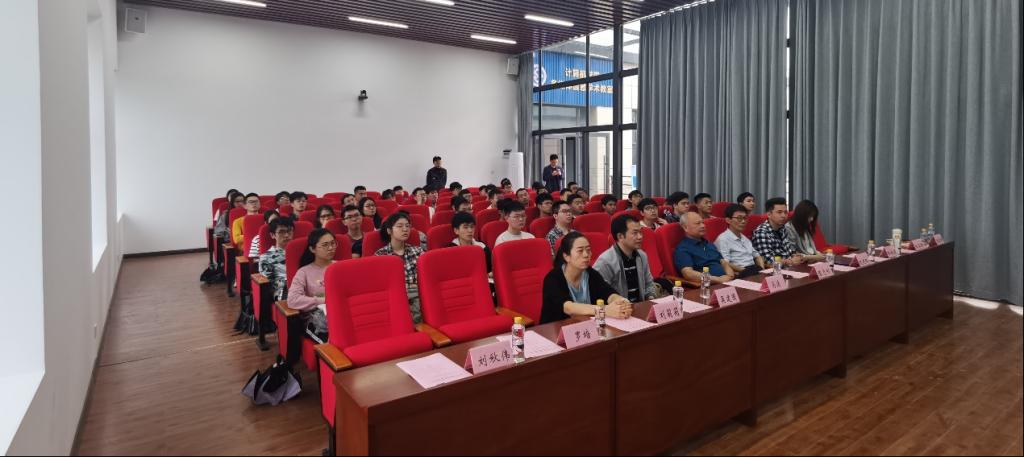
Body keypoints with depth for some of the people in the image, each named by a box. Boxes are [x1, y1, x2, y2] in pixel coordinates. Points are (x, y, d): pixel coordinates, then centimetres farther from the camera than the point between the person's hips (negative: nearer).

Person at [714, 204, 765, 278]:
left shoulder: (745, 238, 25)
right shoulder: (723, 239, -5)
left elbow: (757, 256, 28)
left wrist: (762, 269, 8)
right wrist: (745, 271, -19)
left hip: (755, 269, 7)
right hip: (740, 274, -7)